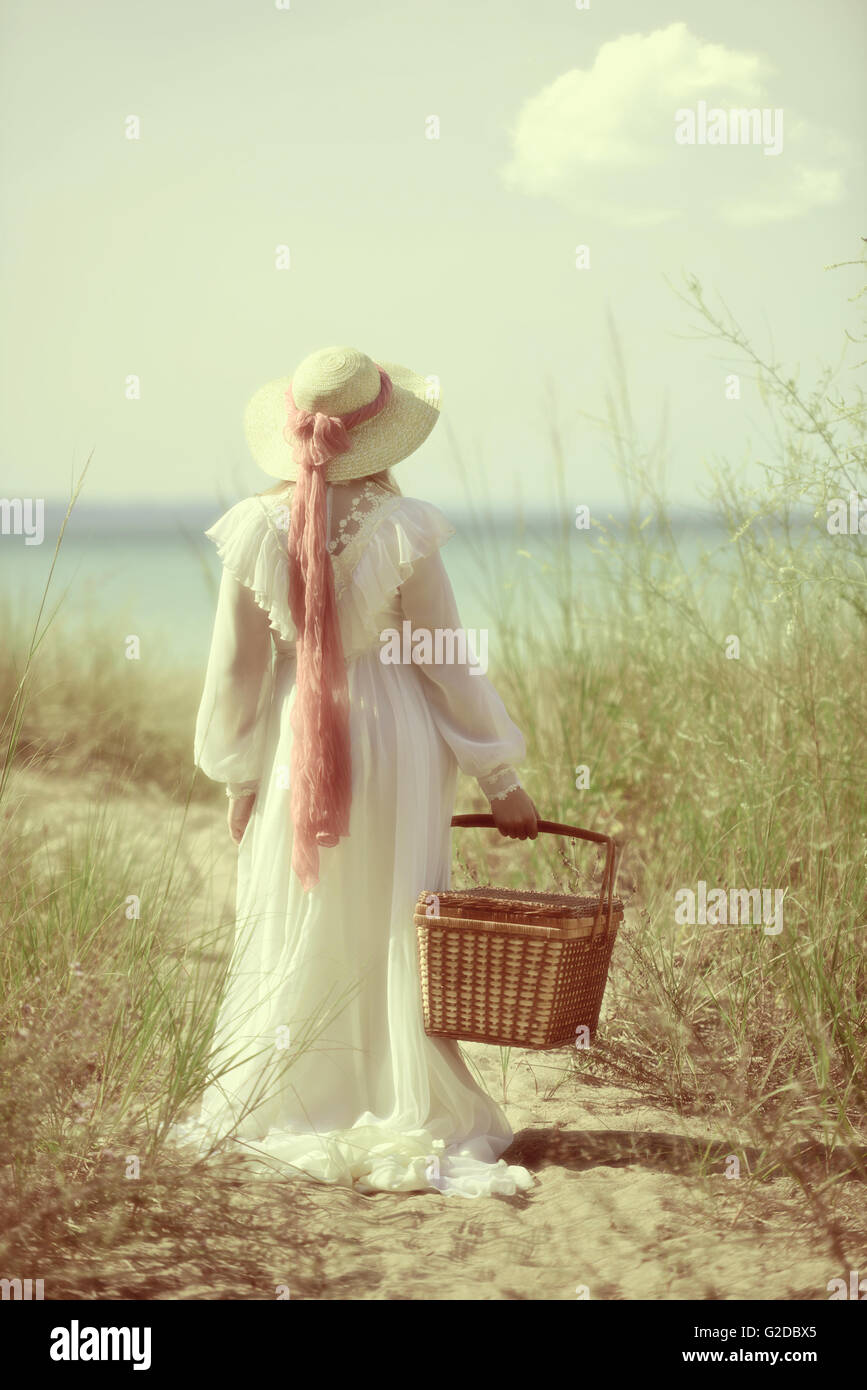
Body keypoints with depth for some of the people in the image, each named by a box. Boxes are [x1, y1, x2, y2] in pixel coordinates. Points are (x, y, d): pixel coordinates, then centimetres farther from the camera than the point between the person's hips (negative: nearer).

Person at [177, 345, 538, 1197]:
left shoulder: (255, 531, -9)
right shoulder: (400, 528, -14)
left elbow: (236, 669, -2)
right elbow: (448, 661, -8)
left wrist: (237, 778, 11)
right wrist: (501, 782, 1)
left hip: (294, 744, 2)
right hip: (395, 742, -2)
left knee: (296, 935, 14)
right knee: (396, 933, 8)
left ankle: (282, 1113, 22)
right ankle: (412, 1119, 14)